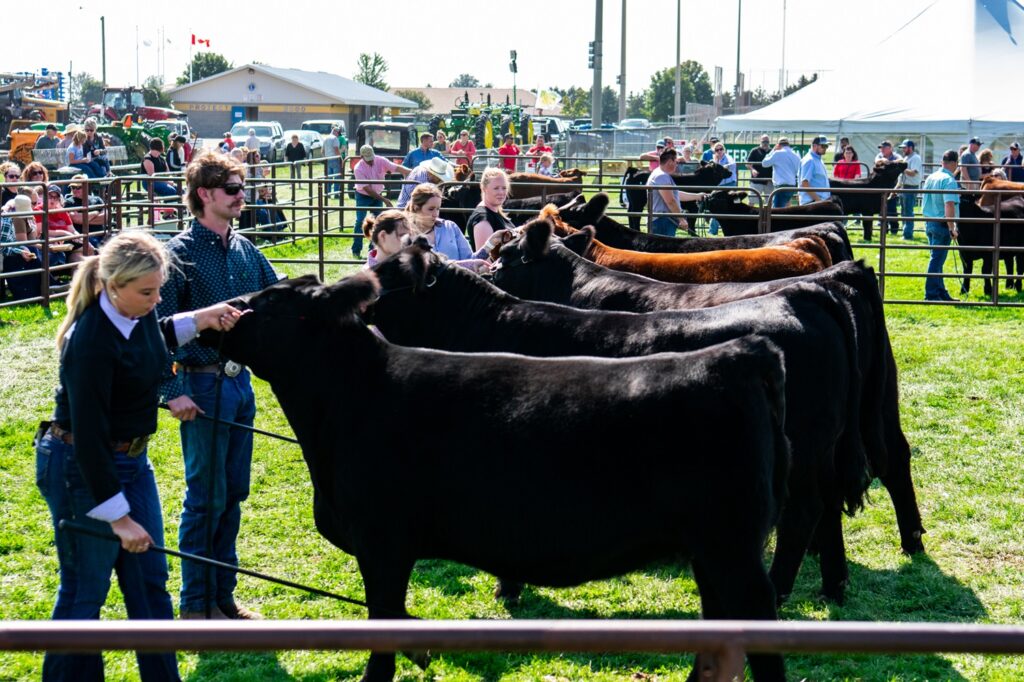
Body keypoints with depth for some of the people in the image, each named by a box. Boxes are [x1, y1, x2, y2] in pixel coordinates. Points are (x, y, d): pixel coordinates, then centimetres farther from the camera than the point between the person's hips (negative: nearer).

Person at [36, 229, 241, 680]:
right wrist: (118, 516, -24)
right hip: (81, 469, -8)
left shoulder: (136, 313, -4)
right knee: (85, 589, 3)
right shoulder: (91, 341, -28)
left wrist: (197, 321, 7)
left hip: (131, 458, 8)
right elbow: (88, 436, -26)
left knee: (150, 579, 13)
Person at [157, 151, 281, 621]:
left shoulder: (245, 249, 7)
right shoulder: (181, 253, -12)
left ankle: (223, 594, 24)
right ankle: (196, 604, 11)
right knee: (206, 497, -1)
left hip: (241, 382, 7)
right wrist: (172, 391, -18)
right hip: (204, 387, -7)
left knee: (233, 493, 12)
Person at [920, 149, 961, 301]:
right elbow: (949, 205, -24)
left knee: (937, 259, 15)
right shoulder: (949, 181, -15)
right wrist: (952, 229, -22)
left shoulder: (930, 178, 11)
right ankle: (931, 294, 0)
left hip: (929, 222, 8)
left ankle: (941, 292, 21)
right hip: (942, 225, -8)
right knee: (937, 259, -3)